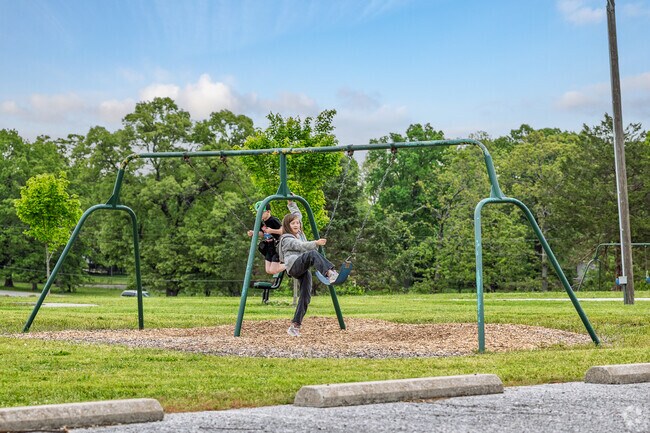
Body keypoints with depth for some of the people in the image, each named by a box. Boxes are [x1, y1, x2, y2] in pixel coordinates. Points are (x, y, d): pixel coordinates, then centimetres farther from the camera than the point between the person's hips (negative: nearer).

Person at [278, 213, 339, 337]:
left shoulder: (299, 236, 30)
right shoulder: (286, 239, 1)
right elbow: (301, 246, -15)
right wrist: (316, 243, -29)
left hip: (303, 271, 8)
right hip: (294, 267, -8)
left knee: (306, 296, -5)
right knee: (312, 254, -33)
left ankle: (295, 326, -4)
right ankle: (330, 273, -56)